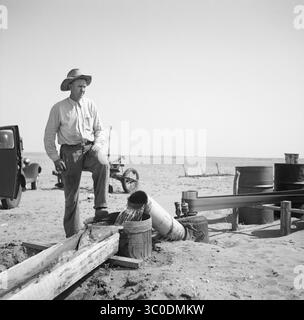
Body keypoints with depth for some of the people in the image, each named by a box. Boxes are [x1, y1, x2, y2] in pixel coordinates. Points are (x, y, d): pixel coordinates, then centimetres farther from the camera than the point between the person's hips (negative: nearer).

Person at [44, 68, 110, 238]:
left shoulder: (90, 105, 8)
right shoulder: (59, 108, 1)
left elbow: (99, 129, 10)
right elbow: (49, 136, 4)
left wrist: (98, 145, -9)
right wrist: (55, 158, -4)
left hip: (90, 148, 2)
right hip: (70, 151, -1)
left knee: (103, 164, -34)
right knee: (71, 195, 2)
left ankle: (101, 208, -30)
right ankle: (73, 236, 14)